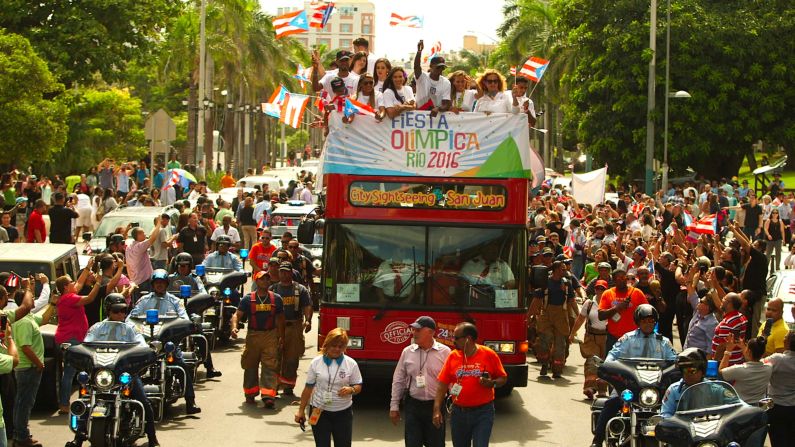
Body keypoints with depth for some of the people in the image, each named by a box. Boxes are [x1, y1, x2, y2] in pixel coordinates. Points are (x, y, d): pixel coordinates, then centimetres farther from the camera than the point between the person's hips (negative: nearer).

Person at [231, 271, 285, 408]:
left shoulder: (276, 299, 7)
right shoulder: (248, 299, 1)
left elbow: (280, 319, 15)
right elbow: (237, 315, -3)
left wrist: (281, 337, 14)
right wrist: (234, 327, -23)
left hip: (270, 336, 0)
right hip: (253, 335, 0)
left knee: (270, 366, -10)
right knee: (250, 366, 8)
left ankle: (268, 396, -17)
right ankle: (250, 395, 22)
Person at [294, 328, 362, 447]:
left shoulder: (351, 364, -2)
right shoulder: (316, 362, -1)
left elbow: (358, 386, 4)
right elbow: (308, 388, 3)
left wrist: (351, 390, -19)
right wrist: (301, 410, 3)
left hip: (343, 412, 0)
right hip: (319, 412, 0)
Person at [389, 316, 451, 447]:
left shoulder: (444, 352, -4)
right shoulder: (407, 352, 4)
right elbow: (398, 380, 9)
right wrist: (394, 406, 7)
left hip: (435, 406, -2)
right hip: (412, 406, 2)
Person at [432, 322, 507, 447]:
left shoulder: (489, 355, -5)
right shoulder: (452, 357, 2)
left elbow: (503, 379, 3)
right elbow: (442, 385, 0)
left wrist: (492, 383, -19)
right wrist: (437, 410, -9)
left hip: (483, 413, -3)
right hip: (459, 412, 3)